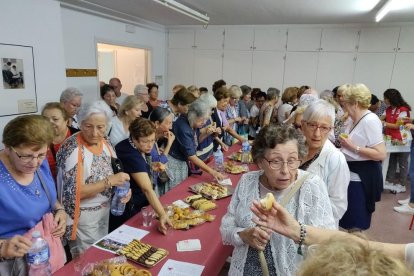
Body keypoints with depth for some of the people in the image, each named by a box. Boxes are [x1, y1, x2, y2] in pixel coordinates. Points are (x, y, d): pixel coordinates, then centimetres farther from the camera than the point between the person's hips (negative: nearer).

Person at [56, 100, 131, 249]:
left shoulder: (105, 143, -2)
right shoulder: (72, 148, -22)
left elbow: (114, 173, 9)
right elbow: (74, 192, -25)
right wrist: (109, 181, -28)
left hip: (105, 210, 7)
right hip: (83, 217, -6)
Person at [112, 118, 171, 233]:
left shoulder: (138, 148, -4)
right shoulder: (132, 156, -30)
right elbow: (147, 189, -38)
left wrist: (150, 166, 2)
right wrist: (162, 215, -45)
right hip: (127, 209, -9)